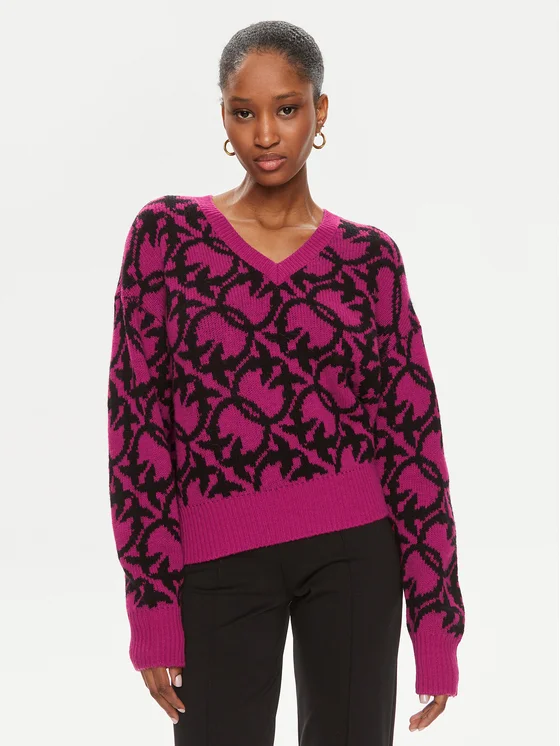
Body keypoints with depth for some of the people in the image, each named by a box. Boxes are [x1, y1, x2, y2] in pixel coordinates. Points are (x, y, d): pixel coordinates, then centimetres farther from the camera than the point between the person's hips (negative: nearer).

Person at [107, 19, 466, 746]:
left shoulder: (370, 256, 3)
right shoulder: (167, 233, 0)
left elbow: (412, 434, 2)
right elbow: (137, 419, -2)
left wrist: (437, 616, -1)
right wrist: (151, 603, -7)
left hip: (352, 550, 1)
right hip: (220, 562, -1)